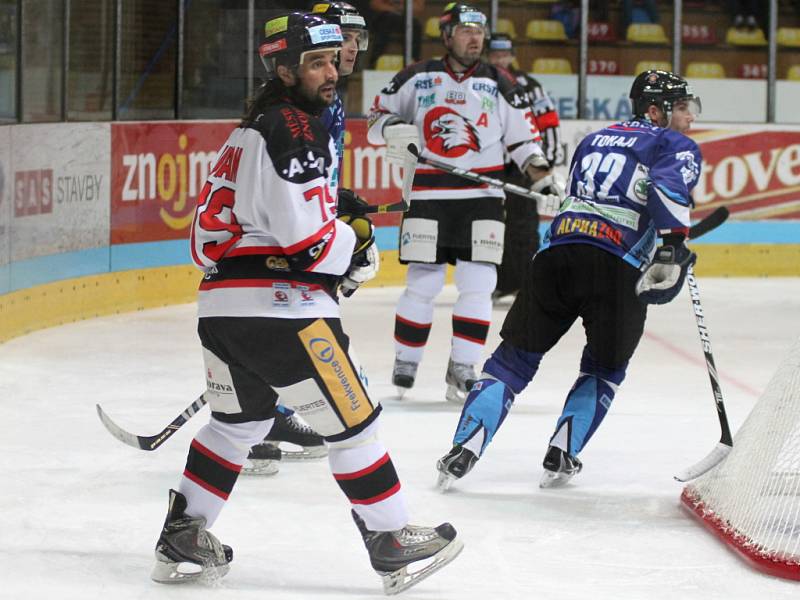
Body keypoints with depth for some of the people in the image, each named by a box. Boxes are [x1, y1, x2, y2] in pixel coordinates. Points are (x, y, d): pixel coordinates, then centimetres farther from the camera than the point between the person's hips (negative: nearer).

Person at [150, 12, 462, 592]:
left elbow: (216, 223, 24)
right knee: (351, 421, 1)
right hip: (279, 306, -10)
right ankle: (392, 545, 6)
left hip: (221, 304, 10)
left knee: (239, 420, 24)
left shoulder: (251, 130, 20)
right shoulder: (297, 129, -11)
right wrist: (357, 245, -2)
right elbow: (305, 233, -19)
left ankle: (183, 541, 24)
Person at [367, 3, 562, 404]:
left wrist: (543, 179, -3)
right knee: (422, 284, -1)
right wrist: (393, 128, -13)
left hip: (481, 197, 1)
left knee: (478, 284, -6)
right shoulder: (417, 79, 4)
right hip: (428, 195, -1)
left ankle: (461, 371, 1)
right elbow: (377, 118, 10)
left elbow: (523, 138, 9)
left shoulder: (500, 85, 8)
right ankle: (404, 366, 14)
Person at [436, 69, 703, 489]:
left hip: (556, 250, 4)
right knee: (604, 368, 19)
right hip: (616, 266, -4)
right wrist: (673, 245, -20)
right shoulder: (677, 147, 11)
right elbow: (670, 186, -11)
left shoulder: (595, 140, 31)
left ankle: (464, 451, -2)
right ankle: (561, 456, 8)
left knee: (514, 358, 10)